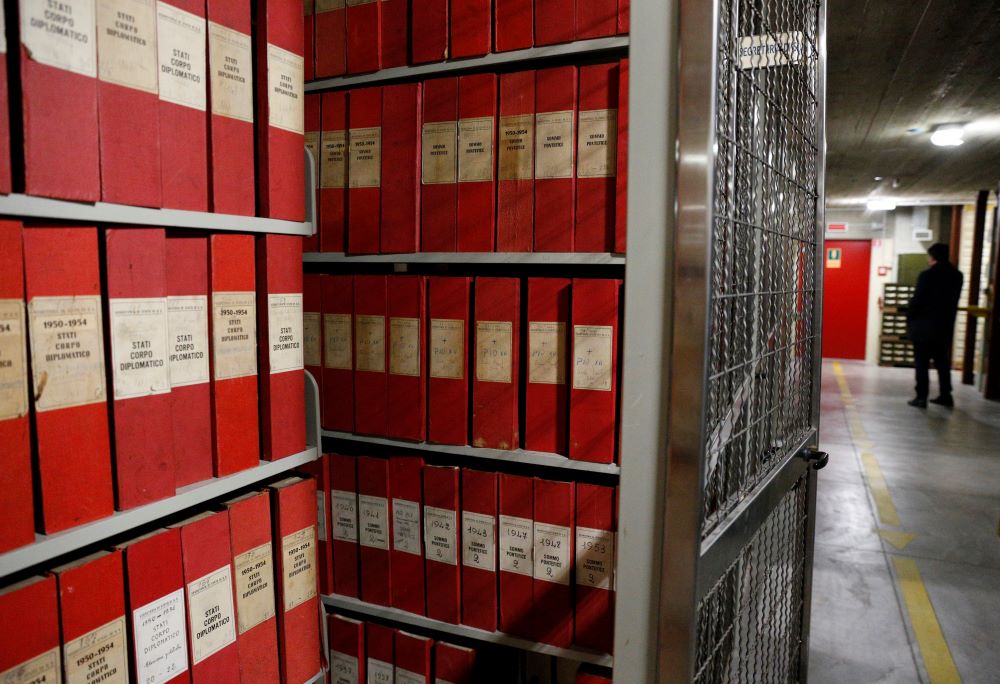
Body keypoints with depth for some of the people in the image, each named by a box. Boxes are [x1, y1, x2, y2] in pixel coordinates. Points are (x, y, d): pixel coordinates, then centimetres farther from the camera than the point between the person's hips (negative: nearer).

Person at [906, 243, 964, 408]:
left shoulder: (927, 275, -14)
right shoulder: (957, 276, 4)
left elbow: (917, 300, -13)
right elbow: (954, 301, 9)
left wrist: (909, 319, -2)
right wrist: (947, 319, 17)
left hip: (924, 326, -6)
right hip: (945, 326, 6)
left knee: (922, 363, 0)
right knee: (942, 362, 16)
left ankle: (921, 397, -2)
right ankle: (946, 396, 20)